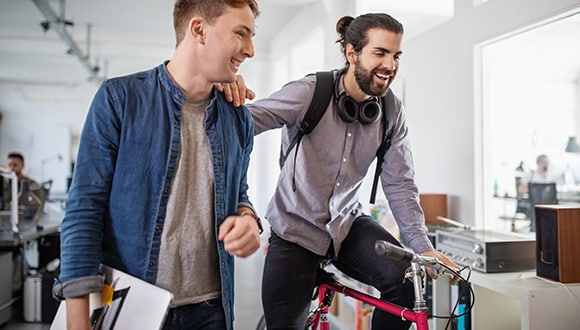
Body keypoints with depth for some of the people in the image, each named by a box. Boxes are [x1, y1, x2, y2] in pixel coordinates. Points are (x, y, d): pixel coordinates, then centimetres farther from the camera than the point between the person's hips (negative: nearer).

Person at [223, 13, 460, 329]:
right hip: (295, 229, -3)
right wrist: (230, 95, -47)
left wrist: (423, 247, -12)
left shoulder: (392, 111, -5)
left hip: (347, 224, 3)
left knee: (409, 281, -17)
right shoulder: (309, 92, -17)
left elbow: (399, 184, -4)